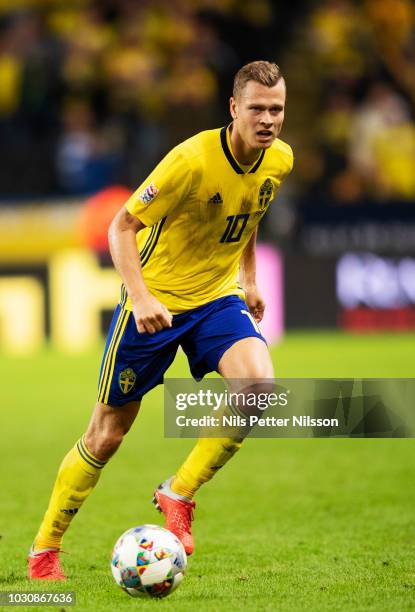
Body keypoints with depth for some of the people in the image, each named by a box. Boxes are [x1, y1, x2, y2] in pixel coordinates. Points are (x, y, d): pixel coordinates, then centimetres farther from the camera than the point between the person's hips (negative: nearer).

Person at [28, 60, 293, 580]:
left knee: (258, 385, -24)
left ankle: (178, 495, -5)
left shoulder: (279, 161, -5)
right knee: (108, 433, 2)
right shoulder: (193, 160, -25)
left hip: (218, 298, 5)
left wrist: (249, 280, 19)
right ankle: (44, 550, 19)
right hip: (157, 301, -5)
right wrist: (139, 297, -31)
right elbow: (121, 227, -20)